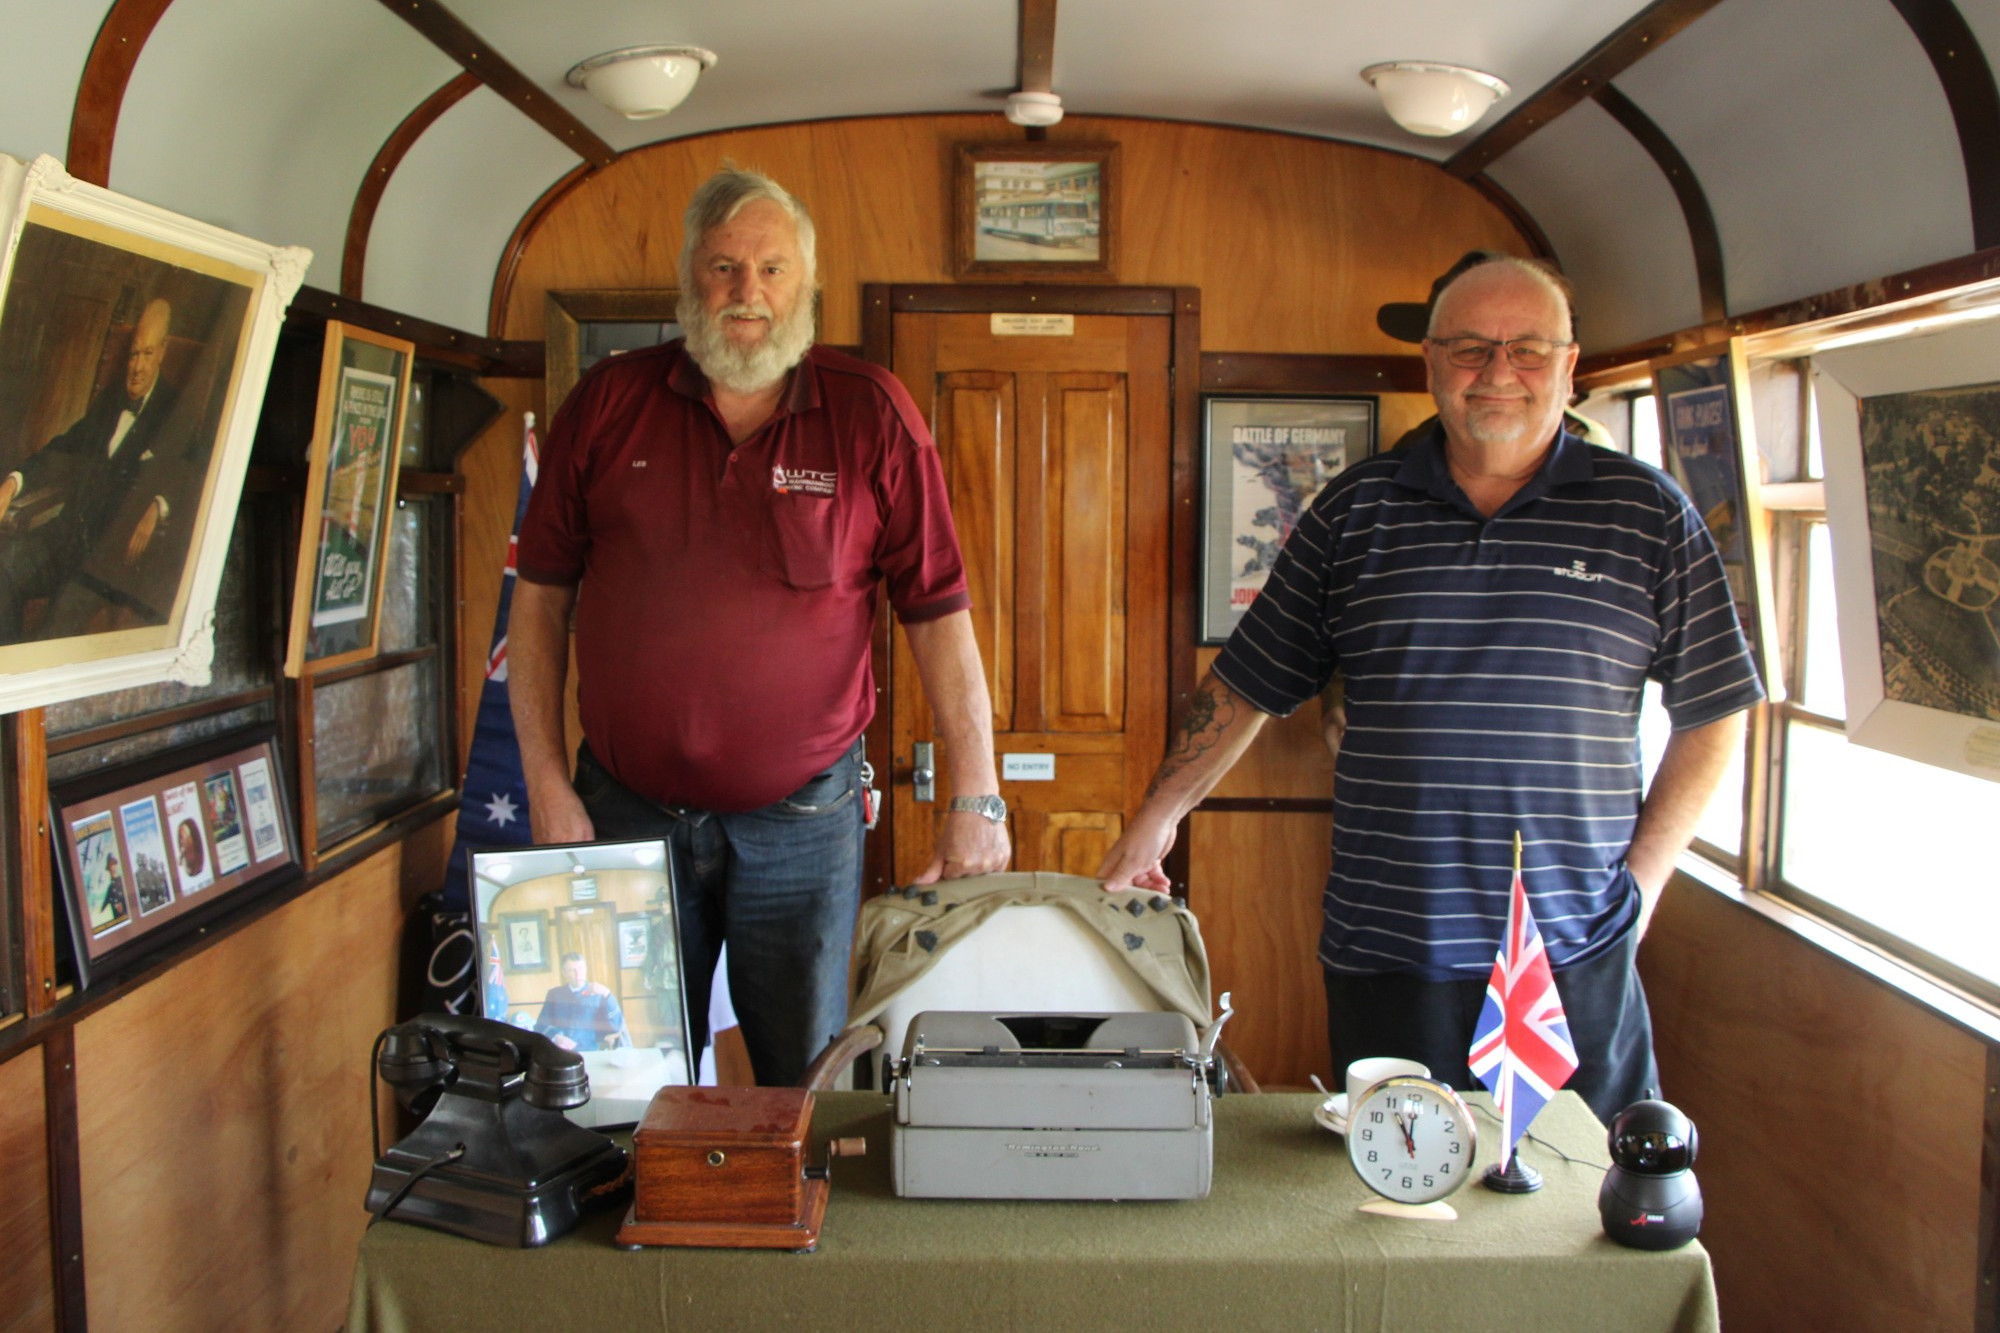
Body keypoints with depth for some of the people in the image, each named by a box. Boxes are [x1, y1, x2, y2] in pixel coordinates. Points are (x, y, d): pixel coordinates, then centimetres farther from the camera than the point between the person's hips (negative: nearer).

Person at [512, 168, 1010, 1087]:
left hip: (800, 822, -1)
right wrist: (546, 784, -1)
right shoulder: (610, 402, 2)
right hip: (627, 811, 2)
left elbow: (938, 610, -4)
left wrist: (976, 799, -9)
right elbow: (541, 597, 5)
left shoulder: (870, 415, -3)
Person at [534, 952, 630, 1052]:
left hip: (589, 1052, -2)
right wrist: (556, 1037, -9)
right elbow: (541, 1025, 11)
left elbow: (616, 1027, -1)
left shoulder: (599, 993, 10)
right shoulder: (554, 994, 18)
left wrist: (607, 995, -10)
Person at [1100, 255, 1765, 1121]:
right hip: (1386, 953, 1)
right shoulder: (1355, 509, 6)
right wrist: (1155, 821, 4)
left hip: (1575, 956, -1)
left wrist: (1644, 872, 1)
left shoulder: (1646, 512, 3)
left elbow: (1712, 710, 8)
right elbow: (1246, 684, 10)